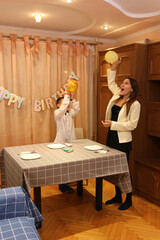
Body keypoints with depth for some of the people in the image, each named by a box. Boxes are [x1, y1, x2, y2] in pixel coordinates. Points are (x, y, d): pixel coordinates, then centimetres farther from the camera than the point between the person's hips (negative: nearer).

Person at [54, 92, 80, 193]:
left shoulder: (70, 113, 10)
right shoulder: (57, 113, -3)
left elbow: (77, 109, -10)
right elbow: (62, 110, -25)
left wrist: (72, 99, -17)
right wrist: (67, 96, -22)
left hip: (71, 142, 4)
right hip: (61, 142, -4)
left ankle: (66, 184, 24)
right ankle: (62, 185, 17)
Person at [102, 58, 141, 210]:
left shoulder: (135, 104, -13)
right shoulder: (117, 96, 8)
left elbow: (132, 125, -17)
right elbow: (111, 83, 24)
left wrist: (113, 124, -22)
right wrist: (114, 67, 14)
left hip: (123, 141, -7)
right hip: (112, 138, 7)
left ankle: (128, 200, 21)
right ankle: (118, 196, 32)